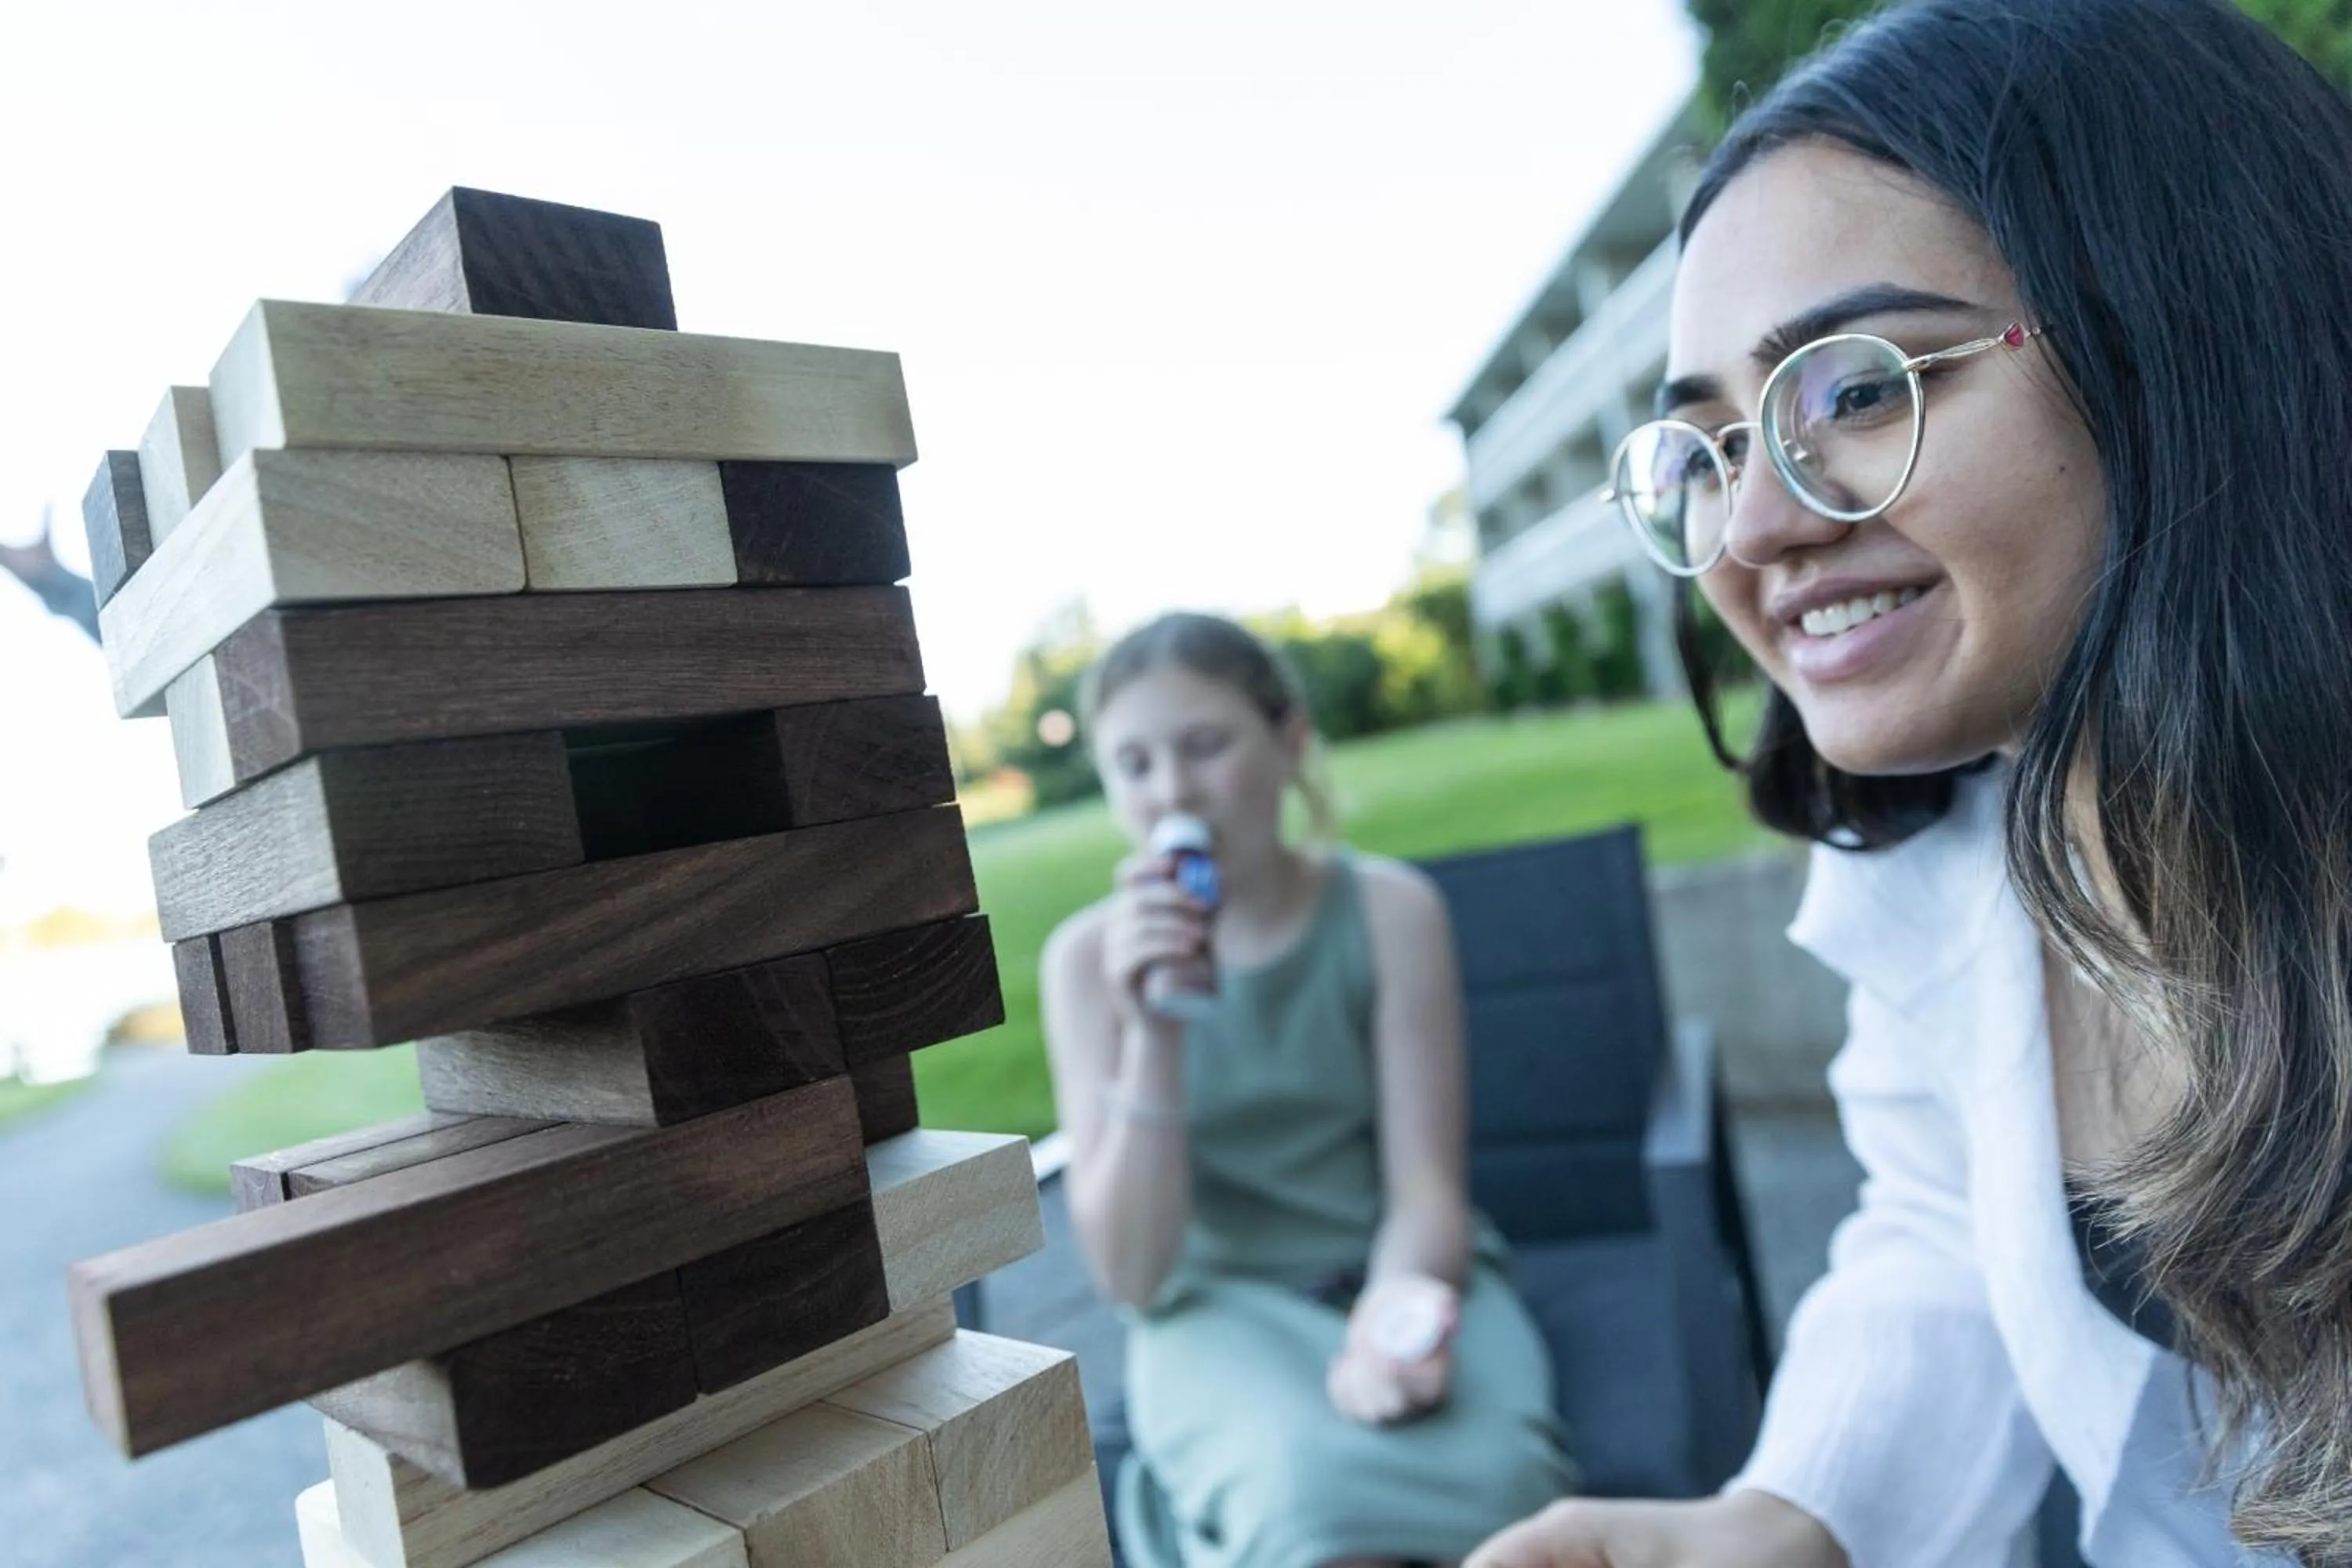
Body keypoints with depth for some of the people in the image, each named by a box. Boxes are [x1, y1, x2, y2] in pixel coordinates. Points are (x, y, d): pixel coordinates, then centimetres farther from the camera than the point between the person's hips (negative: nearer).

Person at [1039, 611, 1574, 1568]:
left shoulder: (1388, 909, -7)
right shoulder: (1088, 957, -8)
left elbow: (1426, 1191, -8)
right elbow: (1131, 1278, -12)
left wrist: (1395, 1309, -31)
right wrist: (1153, 1035, -25)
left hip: (1397, 1274, 2)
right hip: (1223, 1306, -2)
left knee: (1495, 1479, -29)